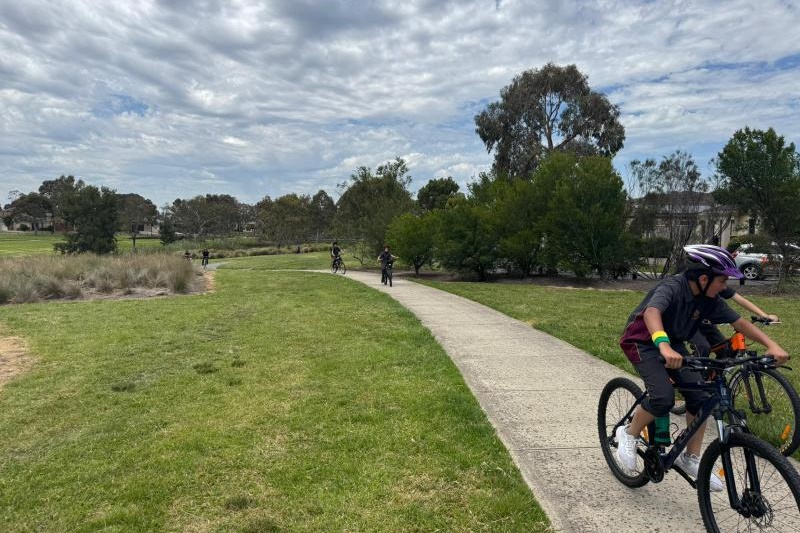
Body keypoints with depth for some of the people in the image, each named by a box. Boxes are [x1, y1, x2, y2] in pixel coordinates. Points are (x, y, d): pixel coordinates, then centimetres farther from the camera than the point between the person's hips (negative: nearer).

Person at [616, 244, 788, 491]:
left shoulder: (710, 300, -8)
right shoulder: (672, 287, -29)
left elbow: (740, 323, -3)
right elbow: (651, 312, -49)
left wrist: (772, 345, -18)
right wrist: (663, 346, -67)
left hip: (674, 344, 7)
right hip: (644, 341, -7)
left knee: (700, 397, -6)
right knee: (663, 397, -24)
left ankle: (690, 458, 12)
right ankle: (628, 434, 2)